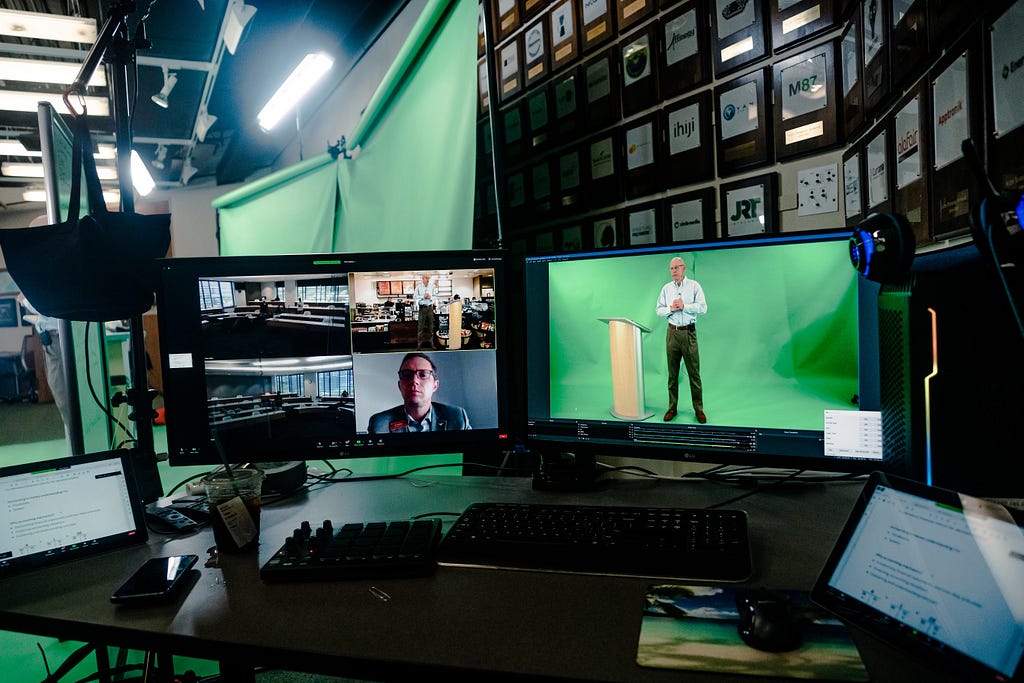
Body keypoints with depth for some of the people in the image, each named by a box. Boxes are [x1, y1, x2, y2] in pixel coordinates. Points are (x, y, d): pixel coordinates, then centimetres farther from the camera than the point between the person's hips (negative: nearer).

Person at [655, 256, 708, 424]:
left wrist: (684, 306, -14)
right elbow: (659, 310, 7)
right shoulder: (666, 288, 10)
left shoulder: (694, 286, 2)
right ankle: (672, 408, 14)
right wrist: (671, 308, -10)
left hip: (689, 333, -3)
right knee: (672, 372, 7)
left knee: (694, 372, -1)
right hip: (672, 333, 3)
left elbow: (703, 308, -7)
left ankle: (698, 409, 6)